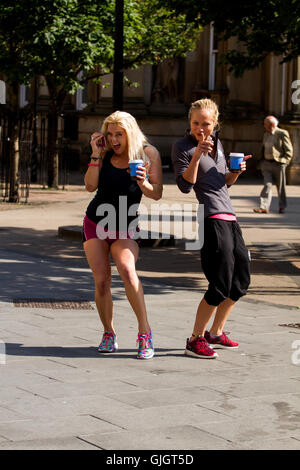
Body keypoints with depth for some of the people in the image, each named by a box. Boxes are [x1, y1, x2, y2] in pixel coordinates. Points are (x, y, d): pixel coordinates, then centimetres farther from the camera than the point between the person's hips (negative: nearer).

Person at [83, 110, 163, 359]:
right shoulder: (105, 154, 0)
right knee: (101, 281, -4)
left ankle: (145, 331, -22)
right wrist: (96, 154, -16)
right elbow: (90, 186, -11)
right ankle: (109, 333, 14)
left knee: (127, 270, -27)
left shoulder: (149, 153, -6)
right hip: (95, 222, 3)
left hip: (125, 226, -3)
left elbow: (157, 194, -10)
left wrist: (143, 183, -30)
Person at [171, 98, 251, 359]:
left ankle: (216, 332, 28)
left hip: (229, 217, 9)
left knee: (242, 279, 14)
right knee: (221, 284, -11)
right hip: (210, 219, -8)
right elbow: (185, 185, -13)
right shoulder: (182, 147, -3)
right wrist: (197, 155, -24)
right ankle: (195, 340, 0)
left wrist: (236, 171, 5)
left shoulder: (217, 143, 17)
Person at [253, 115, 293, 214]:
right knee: (267, 185, -8)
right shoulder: (266, 134, 14)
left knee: (281, 187, 6)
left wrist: (283, 161, -13)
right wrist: (262, 162, 13)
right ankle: (264, 207, -15)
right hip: (266, 164, 5)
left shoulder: (283, 134, -6)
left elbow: (289, 151, -5)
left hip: (278, 164, -5)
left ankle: (282, 207, 21)